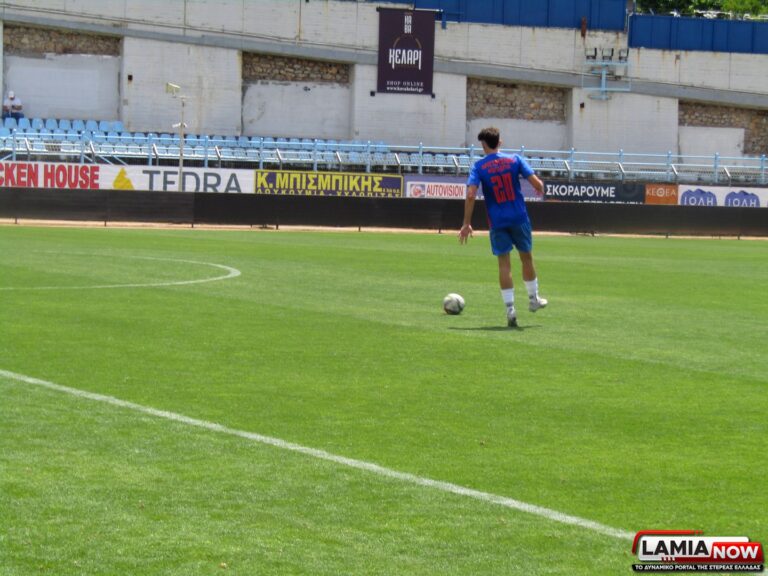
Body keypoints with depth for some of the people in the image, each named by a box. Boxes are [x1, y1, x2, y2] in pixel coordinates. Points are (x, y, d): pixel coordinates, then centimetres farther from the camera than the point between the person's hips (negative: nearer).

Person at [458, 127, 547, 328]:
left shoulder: (479, 166, -4)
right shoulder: (515, 160, 0)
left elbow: (470, 195, -14)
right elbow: (536, 183, -8)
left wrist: (467, 224, -9)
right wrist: (541, 190, 17)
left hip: (497, 222, -1)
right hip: (519, 218, 1)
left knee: (504, 263, 4)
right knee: (526, 257, 19)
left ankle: (510, 308, -3)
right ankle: (533, 299, 33)